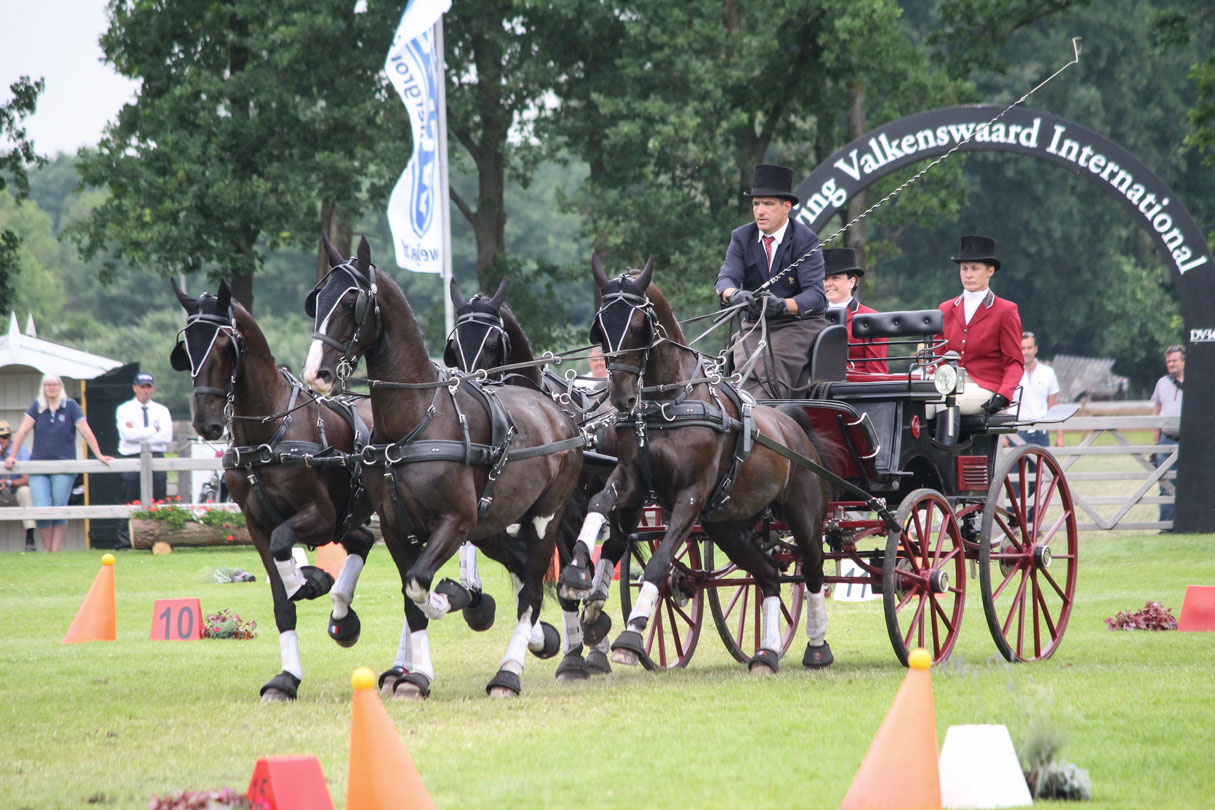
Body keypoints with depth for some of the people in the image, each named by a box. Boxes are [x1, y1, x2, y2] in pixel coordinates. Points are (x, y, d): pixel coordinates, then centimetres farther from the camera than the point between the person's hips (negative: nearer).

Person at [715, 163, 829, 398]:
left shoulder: (806, 239, -7)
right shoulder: (741, 237, 5)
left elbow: (816, 295, -17)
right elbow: (726, 278, -9)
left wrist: (782, 305, -38)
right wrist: (733, 295, -35)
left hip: (798, 323, -4)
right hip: (754, 326, 4)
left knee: (772, 372, -30)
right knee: (746, 368, -26)